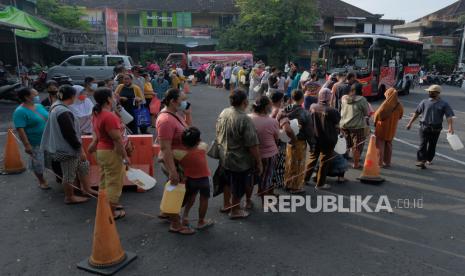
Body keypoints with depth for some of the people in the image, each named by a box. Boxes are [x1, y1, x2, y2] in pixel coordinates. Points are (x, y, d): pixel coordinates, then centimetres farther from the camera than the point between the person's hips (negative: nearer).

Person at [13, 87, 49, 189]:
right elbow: (20, 129, -22)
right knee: (38, 164, 9)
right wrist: (27, 145, -25)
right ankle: (42, 181, 29)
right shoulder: (20, 112, -18)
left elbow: (48, 119, 15)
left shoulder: (39, 106, 5)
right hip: (36, 143, -7)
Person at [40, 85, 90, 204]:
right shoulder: (63, 112, -26)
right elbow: (70, 134, -25)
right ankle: (70, 197, 23)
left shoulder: (56, 107, 6)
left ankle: (86, 189, 32)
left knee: (83, 165, 20)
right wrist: (80, 149, -18)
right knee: (69, 174, 6)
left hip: (64, 146, 10)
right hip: (67, 149, -10)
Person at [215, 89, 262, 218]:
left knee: (228, 181, 26)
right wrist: (259, 162, -14)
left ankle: (226, 204, 44)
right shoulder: (245, 120, -28)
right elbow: (252, 145, -25)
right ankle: (235, 211, 32)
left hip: (224, 157, 7)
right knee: (239, 186, 14)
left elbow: (218, 135, 8)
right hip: (240, 160, -7)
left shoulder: (223, 113, -6)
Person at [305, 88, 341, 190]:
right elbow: (336, 126, -9)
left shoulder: (312, 107, -9)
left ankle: (306, 177, 31)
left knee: (312, 158, 22)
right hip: (327, 140, -4)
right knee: (324, 162, 9)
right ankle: (320, 184, 18)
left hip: (314, 138, 4)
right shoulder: (332, 111, -21)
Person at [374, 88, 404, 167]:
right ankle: (387, 162, 23)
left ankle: (379, 162, 7)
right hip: (391, 129, 5)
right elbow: (400, 116, 7)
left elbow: (377, 114, -17)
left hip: (382, 128, -5)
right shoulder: (399, 106, -4)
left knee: (380, 144, 6)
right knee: (388, 144, 18)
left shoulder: (385, 104, -22)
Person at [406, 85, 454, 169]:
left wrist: (451, 128, -23)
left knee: (432, 145, 11)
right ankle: (421, 161, -12)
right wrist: (410, 123, 7)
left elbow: (449, 117, -10)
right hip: (424, 127, 0)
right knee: (423, 144, -8)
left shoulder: (444, 104, -3)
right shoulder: (424, 102, 2)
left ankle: (429, 159, 28)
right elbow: (417, 113, 7)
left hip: (436, 129, 0)